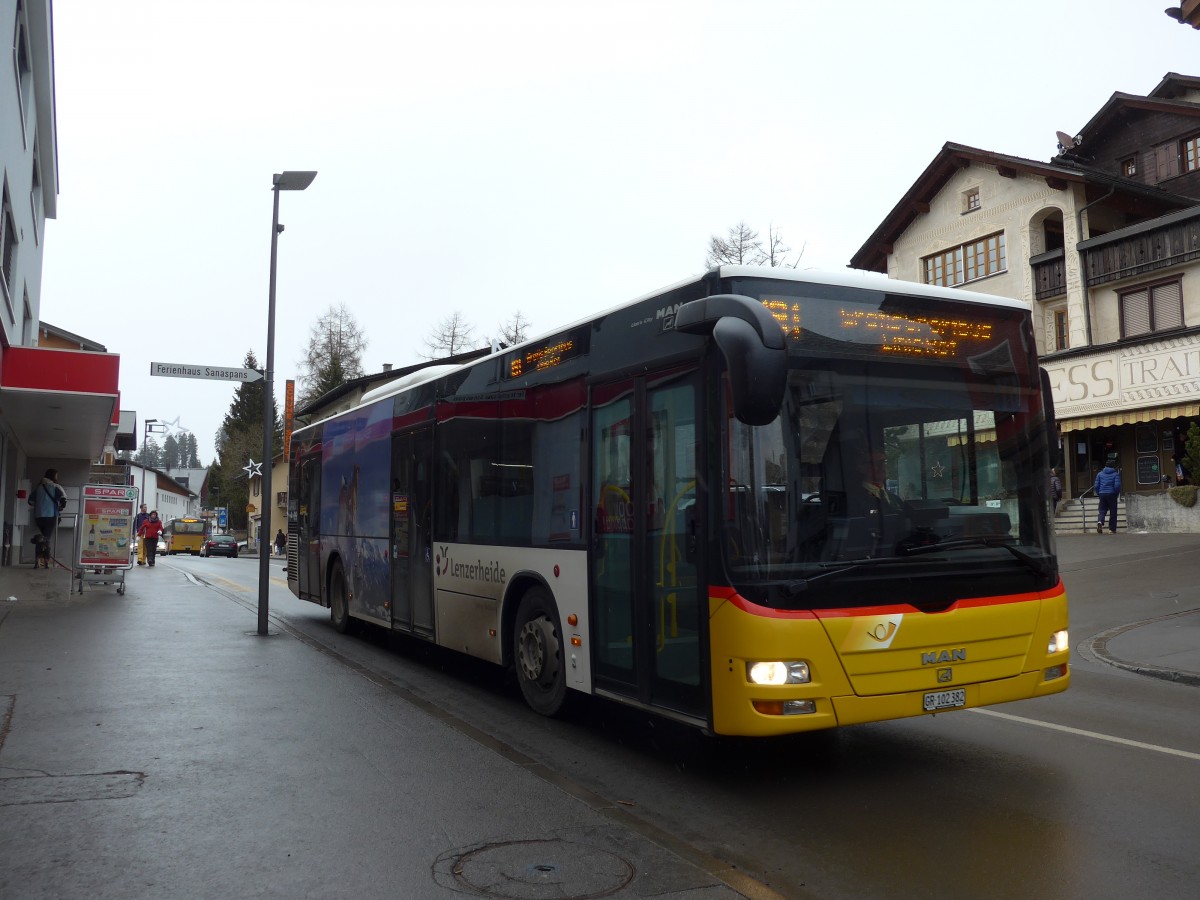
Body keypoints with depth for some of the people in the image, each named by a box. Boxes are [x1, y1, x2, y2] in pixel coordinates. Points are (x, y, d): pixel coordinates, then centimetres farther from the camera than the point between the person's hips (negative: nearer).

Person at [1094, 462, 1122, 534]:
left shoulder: (1100, 474, 8)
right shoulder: (1116, 474, 1)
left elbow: (1096, 485, 3)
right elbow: (1117, 485, -10)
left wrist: (1098, 494, 13)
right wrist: (1117, 494, 4)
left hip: (1102, 494, 2)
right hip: (1111, 495, -2)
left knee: (1102, 511, 5)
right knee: (1113, 512, 6)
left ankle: (1100, 521, -26)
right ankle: (1112, 529, 8)